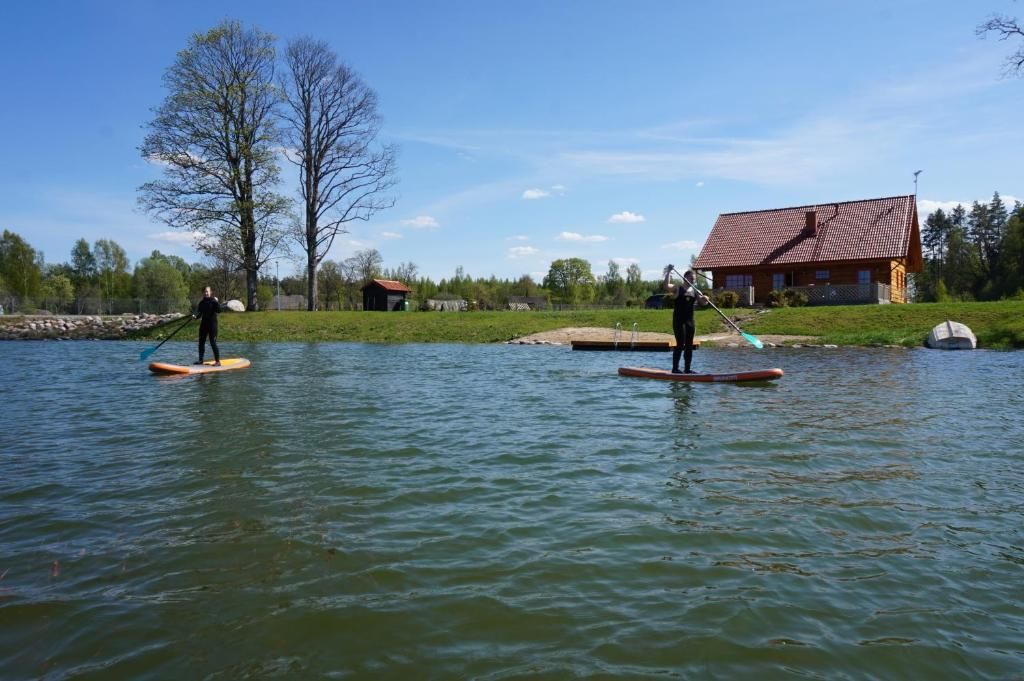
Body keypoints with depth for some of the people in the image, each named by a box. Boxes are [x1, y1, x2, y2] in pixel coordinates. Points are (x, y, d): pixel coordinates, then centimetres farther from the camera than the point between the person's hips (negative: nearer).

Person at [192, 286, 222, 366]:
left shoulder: (214, 301, -5)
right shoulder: (201, 303, 10)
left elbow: (219, 310, -17)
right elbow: (200, 313, 12)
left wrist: (216, 302, -28)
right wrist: (196, 317, -7)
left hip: (212, 324, -6)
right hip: (203, 324, 6)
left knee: (213, 343, -8)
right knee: (201, 342, 10)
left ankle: (217, 361, -4)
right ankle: (200, 360, 22)